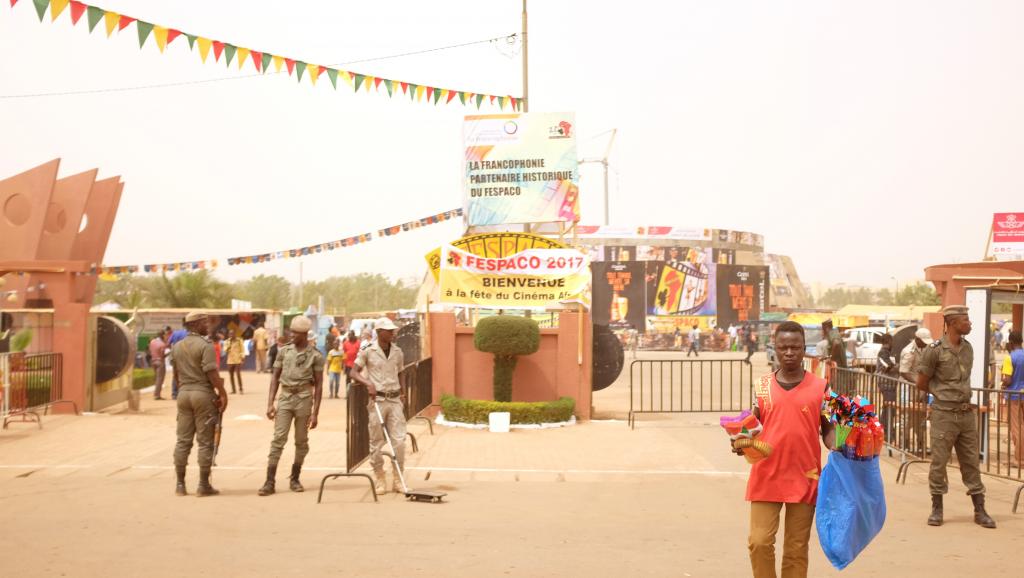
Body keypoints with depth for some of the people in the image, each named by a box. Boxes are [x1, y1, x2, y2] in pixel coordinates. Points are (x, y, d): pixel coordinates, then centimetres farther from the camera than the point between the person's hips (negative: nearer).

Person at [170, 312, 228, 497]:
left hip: (184, 393, 7)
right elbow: (211, 373, -17)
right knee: (205, 442, -1)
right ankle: (203, 485, 1)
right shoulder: (205, 346, -11)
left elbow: (175, 374, 15)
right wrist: (222, 393, -11)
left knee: (183, 440, 10)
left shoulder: (176, 347, 11)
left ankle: (180, 484, 12)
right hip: (203, 394, -7)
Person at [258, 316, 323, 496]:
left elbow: (319, 385, -2)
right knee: (278, 438, -6)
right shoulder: (284, 351, 5)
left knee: (301, 440, 6)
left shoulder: (315, 355, -3)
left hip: (304, 398, -1)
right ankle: (269, 482, -8)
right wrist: (270, 403, 0)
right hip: (285, 397, 1)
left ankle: (294, 479, 20)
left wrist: (315, 412, -6)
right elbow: (275, 376, 9)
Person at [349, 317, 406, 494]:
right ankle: (380, 480, 13)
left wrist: (402, 394, 11)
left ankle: (397, 480, 6)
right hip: (377, 400, -3)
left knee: (399, 440, -3)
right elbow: (354, 373, -4)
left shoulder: (397, 352, 8)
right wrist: (368, 383, -20)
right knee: (376, 442, 2)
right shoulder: (368, 352, -4)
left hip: (395, 400, 3)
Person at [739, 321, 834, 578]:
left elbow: (827, 428, 7)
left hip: (805, 479, 0)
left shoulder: (820, 388, 2)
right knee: (759, 542, -5)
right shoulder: (761, 387, 5)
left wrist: (836, 448, -14)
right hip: (766, 477, 1)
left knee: (796, 548, 8)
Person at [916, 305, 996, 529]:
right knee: (939, 462, 2)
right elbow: (922, 384, -4)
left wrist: (958, 395, 10)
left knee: (971, 462, 8)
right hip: (944, 415, -5)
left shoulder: (968, 348, 8)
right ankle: (937, 510, 14)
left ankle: (980, 511, 14)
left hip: (967, 414, 5)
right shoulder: (935, 350, -11)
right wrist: (944, 395, 5)